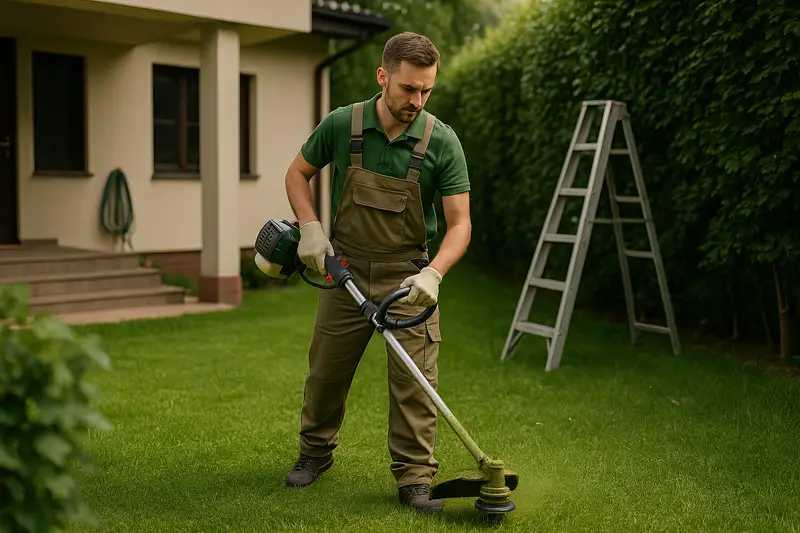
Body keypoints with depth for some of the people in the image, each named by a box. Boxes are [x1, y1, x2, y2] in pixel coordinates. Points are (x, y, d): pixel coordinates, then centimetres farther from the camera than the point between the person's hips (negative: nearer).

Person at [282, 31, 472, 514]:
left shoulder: (442, 141, -13)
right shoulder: (342, 125, -10)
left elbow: (460, 222, -14)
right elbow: (298, 173, 7)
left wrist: (433, 274, -29)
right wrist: (311, 227, -8)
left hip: (408, 276, -1)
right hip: (344, 270, 2)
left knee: (415, 380, -4)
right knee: (326, 371, 13)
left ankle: (415, 479, 10)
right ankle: (316, 452, 36)